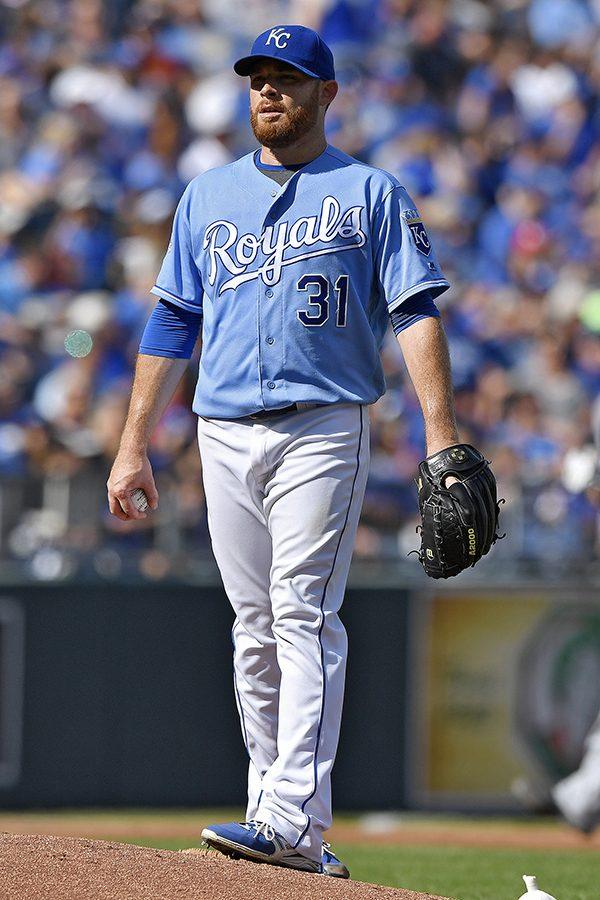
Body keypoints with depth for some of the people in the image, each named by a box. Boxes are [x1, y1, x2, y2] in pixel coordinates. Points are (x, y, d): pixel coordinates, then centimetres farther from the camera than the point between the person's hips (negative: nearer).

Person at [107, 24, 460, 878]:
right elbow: (171, 325, 17)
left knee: (304, 616, -14)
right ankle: (279, 813, 9)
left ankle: (293, 822, -22)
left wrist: (442, 435, -14)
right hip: (225, 432, 5)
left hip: (323, 429, -4)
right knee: (255, 627, 5)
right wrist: (134, 447, 11)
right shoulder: (208, 196, 16)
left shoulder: (371, 193, 4)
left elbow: (416, 313, -3)